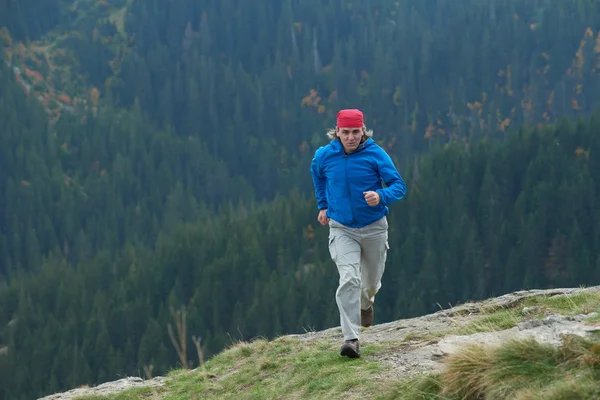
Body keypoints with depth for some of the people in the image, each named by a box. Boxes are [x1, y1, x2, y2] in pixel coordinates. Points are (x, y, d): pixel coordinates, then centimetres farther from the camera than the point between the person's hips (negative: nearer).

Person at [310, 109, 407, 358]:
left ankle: (366, 303, 56)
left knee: (371, 281, 18)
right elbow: (317, 173, 17)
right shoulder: (324, 156, -7)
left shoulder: (376, 154, -15)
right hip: (342, 229, 0)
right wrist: (323, 205, 20)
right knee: (349, 280, -20)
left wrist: (381, 196, -35)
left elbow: (399, 186, -15)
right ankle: (351, 339, -22)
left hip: (374, 227, 0)